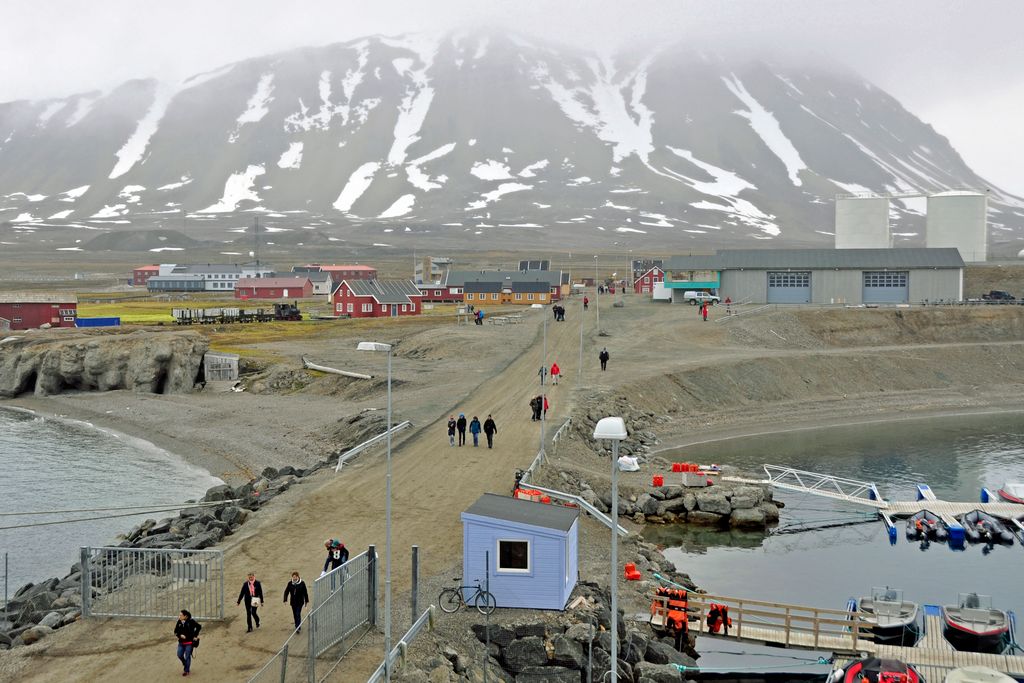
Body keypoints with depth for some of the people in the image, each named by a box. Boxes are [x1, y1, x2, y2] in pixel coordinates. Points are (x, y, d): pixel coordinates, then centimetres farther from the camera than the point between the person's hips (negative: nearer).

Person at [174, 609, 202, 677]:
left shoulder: (191, 621, -14)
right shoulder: (179, 622, -2)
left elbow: (199, 626, -6)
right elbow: (176, 631, 5)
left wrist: (195, 635, -6)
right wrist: (180, 635, -14)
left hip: (189, 642, -4)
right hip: (181, 642, 4)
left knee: (187, 656, 0)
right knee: (180, 655, 2)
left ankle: (186, 670, 15)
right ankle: (185, 664, 32)